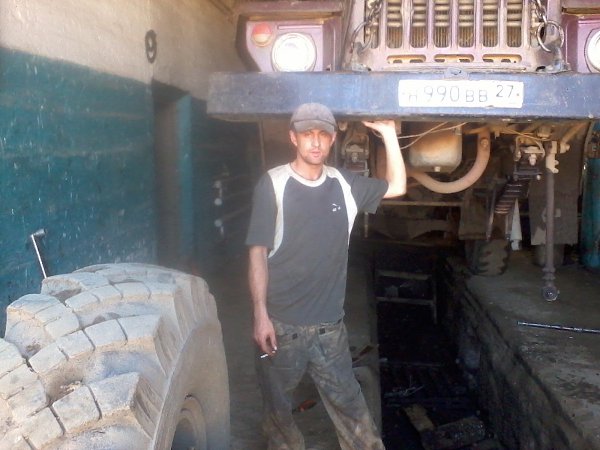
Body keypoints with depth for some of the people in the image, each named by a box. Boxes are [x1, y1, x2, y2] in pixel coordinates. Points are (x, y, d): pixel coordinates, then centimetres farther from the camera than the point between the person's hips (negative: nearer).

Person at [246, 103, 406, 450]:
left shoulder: (344, 184, 5)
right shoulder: (273, 184, -7)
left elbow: (396, 187, 15)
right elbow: (258, 253, -8)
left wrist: (388, 134, 6)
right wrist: (260, 314, -13)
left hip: (329, 325, 3)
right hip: (282, 323, -3)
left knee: (351, 407, 10)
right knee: (278, 407, 12)